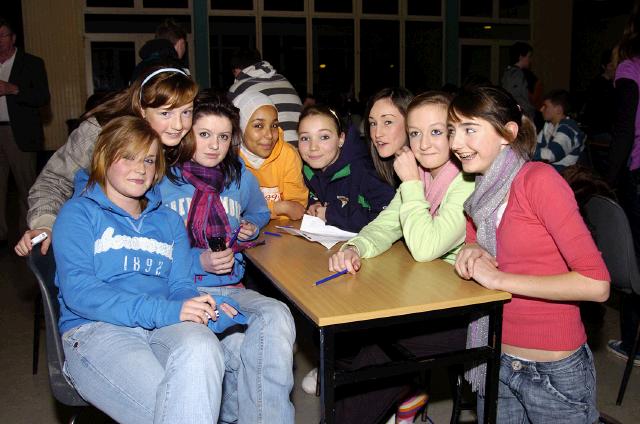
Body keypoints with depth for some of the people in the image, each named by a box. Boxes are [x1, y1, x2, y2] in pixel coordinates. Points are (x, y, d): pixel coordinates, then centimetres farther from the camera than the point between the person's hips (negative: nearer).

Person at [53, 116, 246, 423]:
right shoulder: (78, 213, 8)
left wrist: (209, 309, -14)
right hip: (95, 329, -4)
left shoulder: (168, 221, 23)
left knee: (201, 345, -34)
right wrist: (163, 311, -21)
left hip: (164, 329, 4)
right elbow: (78, 291, -8)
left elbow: (180, 286, 13)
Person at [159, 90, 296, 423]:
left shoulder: (241, 179, 15)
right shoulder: (162, 179, 1)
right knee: (237, 349, -36)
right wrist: (198, 261, -14)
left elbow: (259, 213, 36)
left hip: (231, 288, 4)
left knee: (277, 317, -32)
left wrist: (250, 228, 12)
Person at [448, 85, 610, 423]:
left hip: (555, 373, -6)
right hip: (496, 365, 6)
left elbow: (596, 284, -24)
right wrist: (470, 252, -10)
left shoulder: (538, 180, -18)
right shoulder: (481, 193, 4)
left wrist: (500, 279, -21)